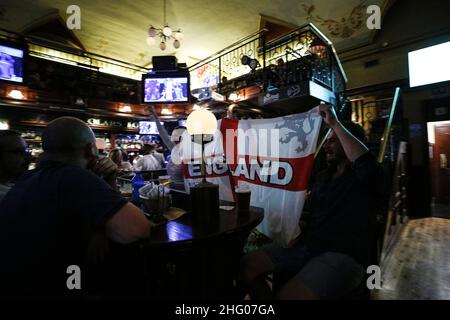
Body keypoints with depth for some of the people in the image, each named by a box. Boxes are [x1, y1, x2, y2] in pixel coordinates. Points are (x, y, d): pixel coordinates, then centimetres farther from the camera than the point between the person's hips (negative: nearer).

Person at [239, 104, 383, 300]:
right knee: (247, 266, -9)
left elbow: (365, 159, -27)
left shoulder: (364, 175, -1)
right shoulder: (322, 176, 19)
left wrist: (334, 123, -21)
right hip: (307, 246, 7)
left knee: (288, 295, -31)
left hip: (343, 255, -6)